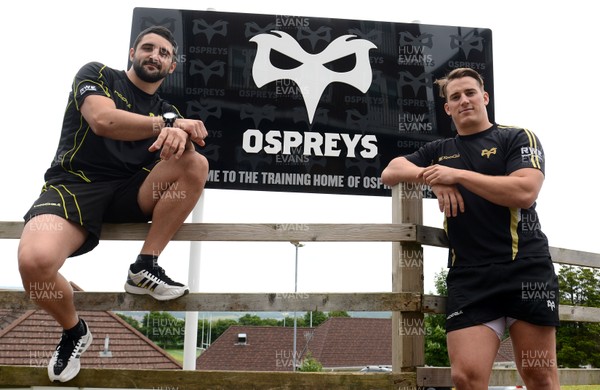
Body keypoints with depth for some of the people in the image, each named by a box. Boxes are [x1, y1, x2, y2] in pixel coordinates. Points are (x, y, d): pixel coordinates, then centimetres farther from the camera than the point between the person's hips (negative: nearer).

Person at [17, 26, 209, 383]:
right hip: (75, 184, -4)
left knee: (197, 165, -20)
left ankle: (145, 267, -14)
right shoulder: (97, 75, 6)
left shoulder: (167, 111, 19)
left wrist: (178, 135, -27)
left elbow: (187, 136, -3)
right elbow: (103, 120, -15)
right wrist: (169, 124, -14)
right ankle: (74, 331, -2)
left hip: (130, 192, 4)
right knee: (34, 261, -35)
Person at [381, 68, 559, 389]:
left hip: (526, 268, -2)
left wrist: (457, 175, -11)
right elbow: (390, 173, 12)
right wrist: (431, 177, -6)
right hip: (468, 276, 3)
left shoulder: (518, 138, 6)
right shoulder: (438, 151, 20)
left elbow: (524, 191, -10)